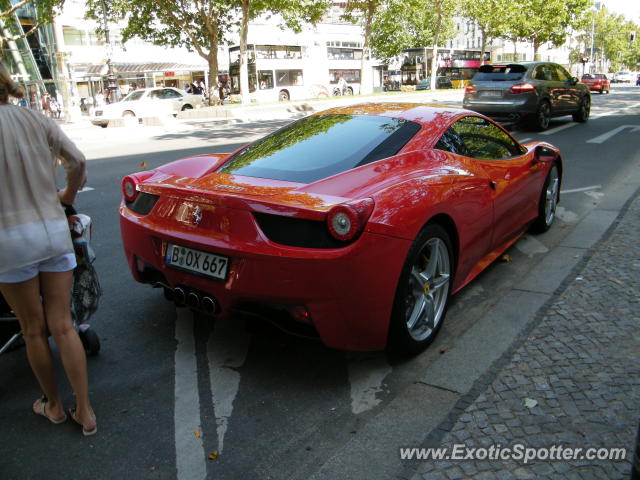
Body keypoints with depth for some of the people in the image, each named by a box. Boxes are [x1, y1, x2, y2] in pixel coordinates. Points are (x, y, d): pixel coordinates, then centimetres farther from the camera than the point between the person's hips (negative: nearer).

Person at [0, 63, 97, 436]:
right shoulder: (39, 121, 3)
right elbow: (78, 162, 4)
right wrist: (68, 195, 22)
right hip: (55, 230, 4)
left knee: (34, 329, 12)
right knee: (62, 326, 10)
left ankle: (54, 405, 29)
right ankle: (85, 411, 15)